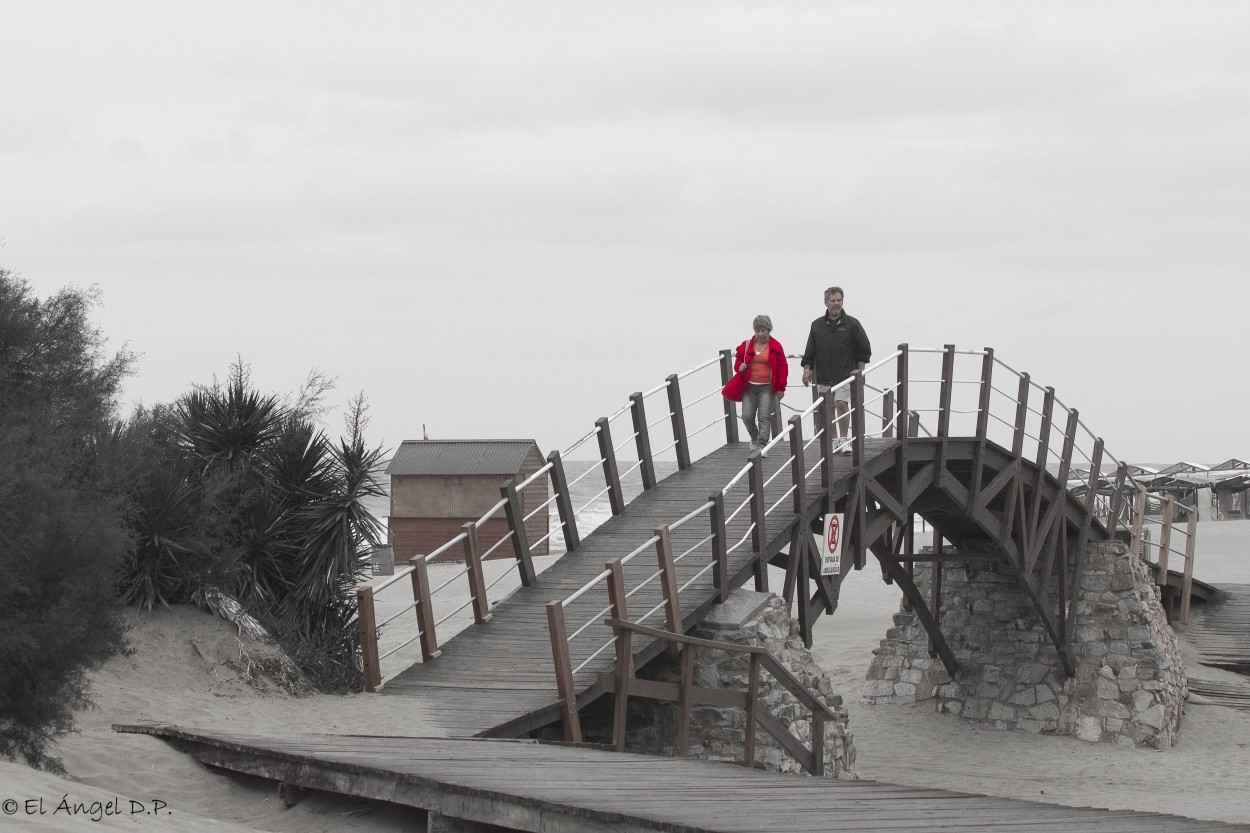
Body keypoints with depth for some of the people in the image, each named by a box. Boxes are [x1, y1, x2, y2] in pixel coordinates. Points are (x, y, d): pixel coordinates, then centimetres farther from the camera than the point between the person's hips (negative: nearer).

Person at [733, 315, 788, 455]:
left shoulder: (775, 346, 0)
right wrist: (740, 366, -8)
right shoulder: (746, 345, 8)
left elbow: (782, 368, 2)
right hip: (749, 386, 3)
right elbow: (738, 361, 18)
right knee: (747, 416, -4)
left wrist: (781, 388, -1)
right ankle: (754, 438, 23)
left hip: (767, 387, -3)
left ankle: (762, 445, -13)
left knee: (764, 416, -13)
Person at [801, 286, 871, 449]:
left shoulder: (852, 324, 1)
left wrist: (859, 371, -2)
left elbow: (864, 350, 4)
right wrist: (807, 369, 4)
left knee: (841, 404, -16)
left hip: (845, 375, -3)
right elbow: (809, 352, 14)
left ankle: (844, 439, -6)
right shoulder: (817, 325, 9)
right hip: (823, 377, 3)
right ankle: (833, 440, 16)